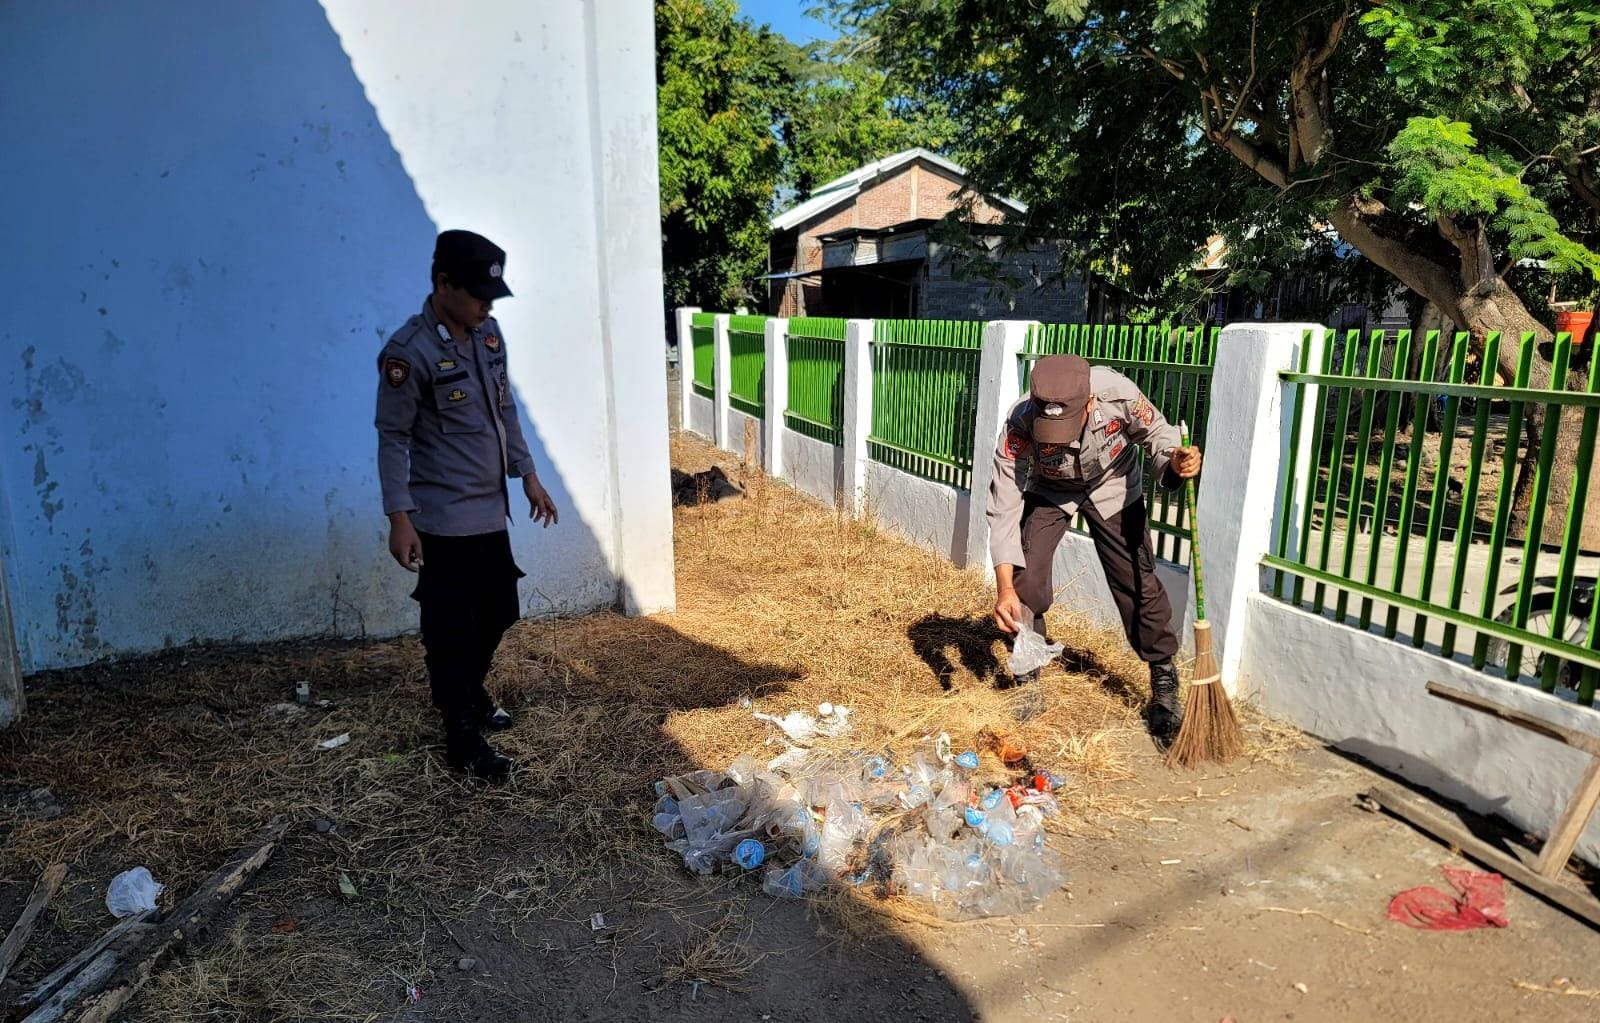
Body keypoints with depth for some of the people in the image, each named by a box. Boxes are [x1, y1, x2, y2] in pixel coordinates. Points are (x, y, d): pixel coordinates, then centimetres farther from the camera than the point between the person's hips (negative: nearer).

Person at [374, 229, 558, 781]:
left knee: (497, 611, 19)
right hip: (444, 519, -8)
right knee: (450, 629, 3)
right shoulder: (409, 352, -17)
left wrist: (528, 475, 15)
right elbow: (392, 437, -14)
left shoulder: (488, 333, 5)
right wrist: (399, 517, -17)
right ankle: (462, 738, 15)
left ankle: (470, 690, 43)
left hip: (491, 510, 8)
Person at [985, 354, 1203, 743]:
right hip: (1049, 491, 0)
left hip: (1113, 487, 0)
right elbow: (1004, 506, -35)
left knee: (1137, 583, 0)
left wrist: (1174, 461, -38)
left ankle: (1164, 680, 20)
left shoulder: (1118, 393, -37)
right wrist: (1004, 587, -41)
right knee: (1026, 580, -12)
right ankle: (1028, 675, 11)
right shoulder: (1020, 423, -37)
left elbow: (1156, 433, -14)